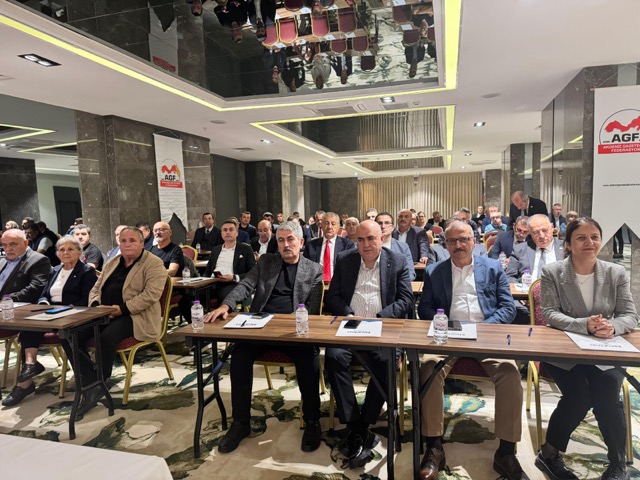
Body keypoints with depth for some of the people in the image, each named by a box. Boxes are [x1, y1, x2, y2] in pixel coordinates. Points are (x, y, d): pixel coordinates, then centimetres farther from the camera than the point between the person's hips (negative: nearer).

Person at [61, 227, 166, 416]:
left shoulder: (154, 264, -6)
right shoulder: (112, 263, 19)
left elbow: (151, 294, -18)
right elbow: (96, 288, 19)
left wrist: (122, 309, -23)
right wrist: (95, 305, -4)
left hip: (133, 316, -7)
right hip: (104, 314, 8)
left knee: (106, 337, -33)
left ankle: (101, 385, -9)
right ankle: (91, 386, -7)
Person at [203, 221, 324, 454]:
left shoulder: (314, 269, 10)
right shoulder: (266, 261, 16)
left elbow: (313, 308, 2)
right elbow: (245, 285, 4)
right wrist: (225, 306, -15)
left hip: (295, 328, -2)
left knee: (308, 358, -29)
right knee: (239, 354, -23)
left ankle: (312, 421, -9)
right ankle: (241, 422, -6)